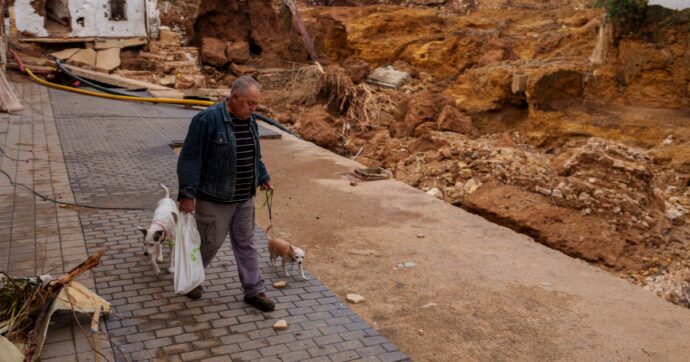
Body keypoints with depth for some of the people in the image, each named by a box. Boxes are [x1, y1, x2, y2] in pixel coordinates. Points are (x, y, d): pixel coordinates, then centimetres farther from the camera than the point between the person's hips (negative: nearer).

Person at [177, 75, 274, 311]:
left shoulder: (249, 120, 4)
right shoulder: (207, 120, -19)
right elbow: (190, 158, -19)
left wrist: (263, 177, 19)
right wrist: (187, 193, -21)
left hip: (244, 199, 7)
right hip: (214, 200, -6)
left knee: (246, 244, 13)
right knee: (210, 243, 8)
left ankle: (254, 291, 23)